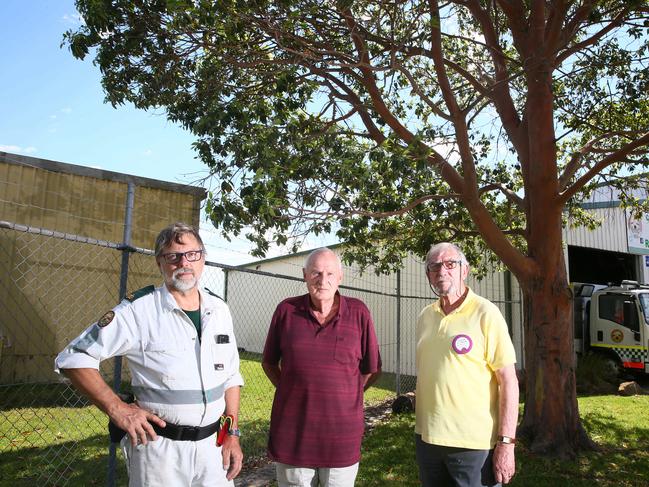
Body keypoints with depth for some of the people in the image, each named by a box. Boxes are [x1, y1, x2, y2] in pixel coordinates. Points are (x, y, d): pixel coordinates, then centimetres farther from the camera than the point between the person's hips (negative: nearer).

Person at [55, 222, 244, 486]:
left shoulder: (219, 310, 4)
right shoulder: (139, 310, -13)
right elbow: (73, 357, -10)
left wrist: (232, 434, 6)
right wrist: (117, 409, -15)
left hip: (212, 444, 5)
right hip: (159, 445, -4)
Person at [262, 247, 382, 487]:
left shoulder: (359, 313, -4)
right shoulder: (286, 310, -2)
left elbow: (372, 369, 4)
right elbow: (269, 362, 10)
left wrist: (343, 396, 3)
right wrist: (295, 393, 4)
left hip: (342, 436, 0)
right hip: (292, 434, 1)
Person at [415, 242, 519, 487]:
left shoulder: (485, 313, -10)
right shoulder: (425, 317, 7)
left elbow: (509, 382, -12)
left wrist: (506, 442, -15)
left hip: (473, 443, -5)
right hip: (427, 438, 5)